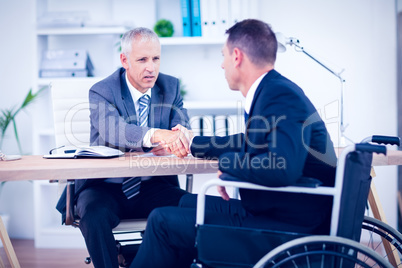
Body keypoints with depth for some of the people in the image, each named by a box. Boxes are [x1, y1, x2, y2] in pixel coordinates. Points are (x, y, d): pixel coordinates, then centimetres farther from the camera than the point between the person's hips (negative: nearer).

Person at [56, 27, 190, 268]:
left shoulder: (171, 87, 7)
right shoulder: (102, 91, -7)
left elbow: (183, 130, -4)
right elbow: (112, 130, -29)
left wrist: (173, 143, -31)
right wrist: (156, 135, -49)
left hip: (154, 187, 3)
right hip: (106, 187, -2)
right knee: (95, 215, -35)